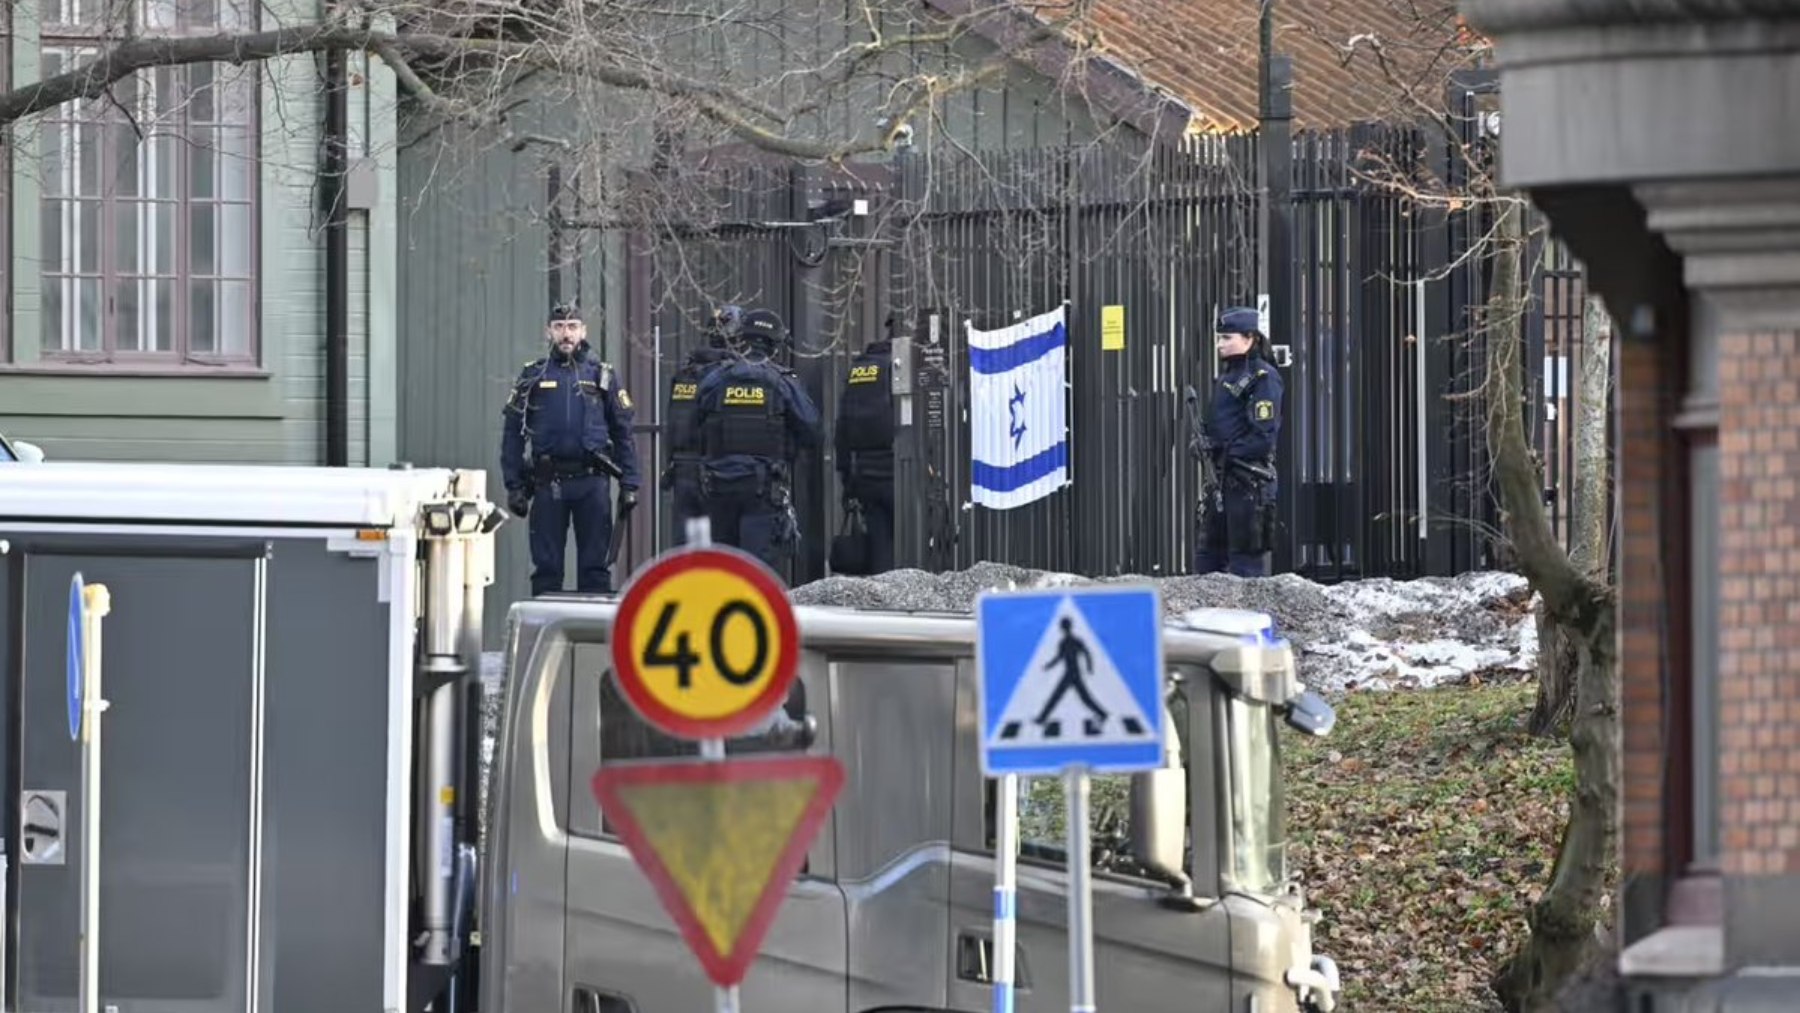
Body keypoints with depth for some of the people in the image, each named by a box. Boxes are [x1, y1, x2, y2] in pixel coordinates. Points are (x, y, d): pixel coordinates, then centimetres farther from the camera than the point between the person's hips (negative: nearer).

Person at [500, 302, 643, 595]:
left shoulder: (601, 374, 8)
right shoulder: (532, 376, 8)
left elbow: (623, 431, 8)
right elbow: (512, 433, 7)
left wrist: (629, 485, 0)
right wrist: (514, 485, -2)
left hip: (592, 482, 0)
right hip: (548, 482, 0)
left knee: (595, 565, 2)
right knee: (546, 566, 4)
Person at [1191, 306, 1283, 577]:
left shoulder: (1263, 377, -11)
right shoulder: (1227, 374, 16)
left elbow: (1263, 436, -17)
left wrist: (1221, 450, -16)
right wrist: (1204, 441, 2)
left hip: (1249, 483, -9)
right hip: (1223, 481, 9)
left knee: (1246, 564, -5)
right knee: (1207, 557, 13)